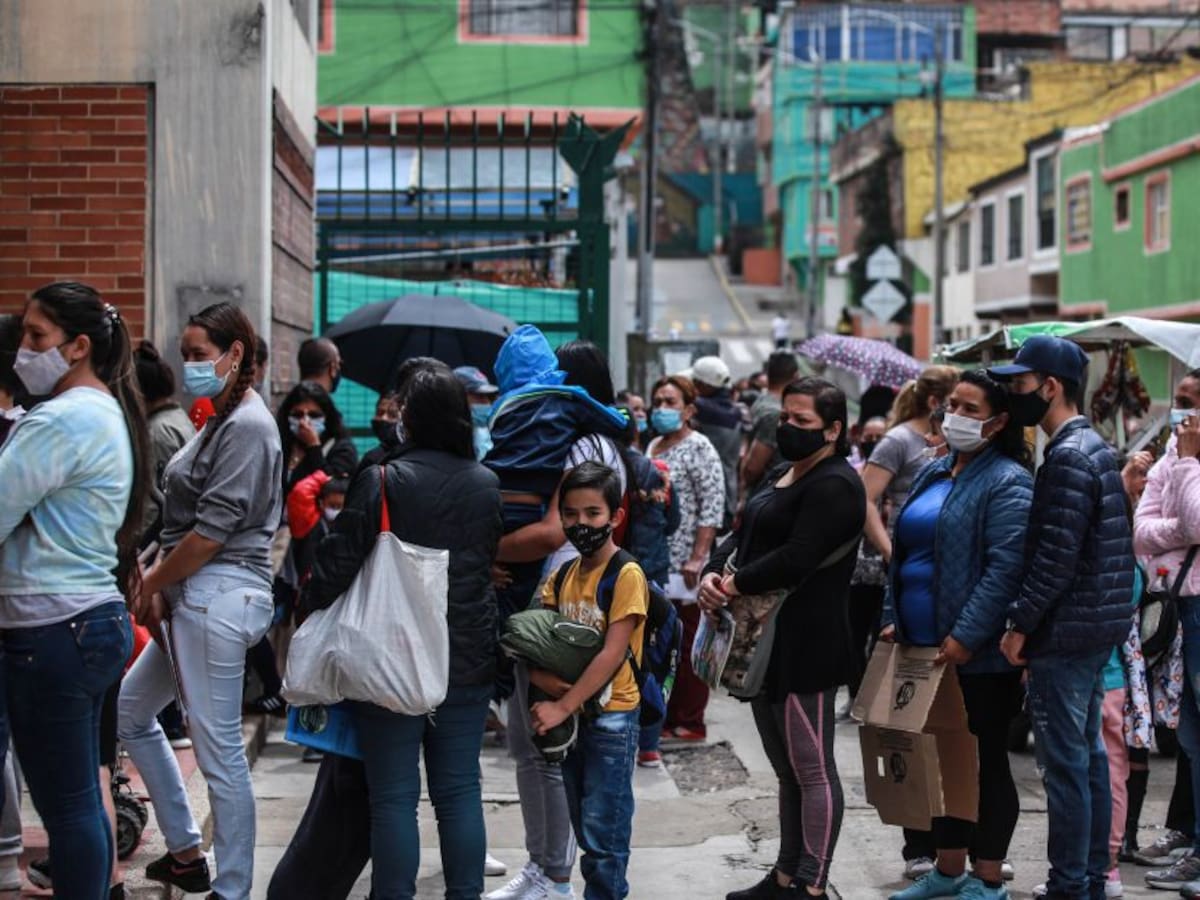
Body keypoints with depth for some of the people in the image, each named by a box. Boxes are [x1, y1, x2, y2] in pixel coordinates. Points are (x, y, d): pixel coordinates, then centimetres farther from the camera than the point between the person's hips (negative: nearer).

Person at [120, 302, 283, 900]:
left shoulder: (247, 427, -14)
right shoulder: (221, 421, 15)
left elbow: (211, 531, -19)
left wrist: (151, 582, -8)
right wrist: (160, 587, 5)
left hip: (219, 595, -11)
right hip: (192, 596, 11)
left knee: (219, 749, -5)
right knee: (130, 711, 20)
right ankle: (185, 851, 27)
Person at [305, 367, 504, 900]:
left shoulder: (382, 481, -12)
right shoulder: (489, 485, 4)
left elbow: (339, 561, -11)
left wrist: (312, 609, 5)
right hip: (470, 661, 4)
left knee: (393, 795, 2)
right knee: (460, 789, 11)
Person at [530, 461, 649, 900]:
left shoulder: (626, 575, -14)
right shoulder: (562, 576, 6)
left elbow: (612, 654, -19)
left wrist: (563, 707, -21)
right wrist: (543, 676, -18)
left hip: (611, 716, -7)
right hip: (571, 715, 7)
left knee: (603, 832, -3)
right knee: (585, 828, 16)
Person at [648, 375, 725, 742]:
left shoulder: (698, 447, -7)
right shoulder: (654, 447, 16)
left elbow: (713, 508, -13)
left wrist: (697, 559, -18)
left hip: (683, 565, -7)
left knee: (687, 646, -1)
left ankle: (689, 722, 4)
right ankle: (665, 717, 17)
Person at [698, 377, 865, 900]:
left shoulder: (833, 486, -14)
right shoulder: (784, 478, 19)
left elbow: (797, 557, -24)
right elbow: (742, 537, 16)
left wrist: (735, 586, -14)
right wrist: (712, 575, -4)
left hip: (804, 649, -10)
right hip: (766, 644, 10)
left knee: (812, 772, -4)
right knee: (787, 771, 16)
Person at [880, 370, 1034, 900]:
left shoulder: (1007, 483, -11)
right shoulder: (933, 473, 14)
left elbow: (1005, 567, -20)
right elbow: (904, 553, 20)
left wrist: (966, 636, -23)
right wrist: (894, 618, 10)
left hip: (980, 654, -8)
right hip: (925, 647, 8)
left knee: (987, 761, 2)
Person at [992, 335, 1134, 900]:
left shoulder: (1068, 458, -17)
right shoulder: (1095, 448, 15)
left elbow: (1056, 557, -22)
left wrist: (1020, 624, -16)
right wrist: (1031, 621, 17)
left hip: (1065, 632, -10)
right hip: (1097, 627, 10)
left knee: (1065, 763, -5)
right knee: (1088, 756, 15)